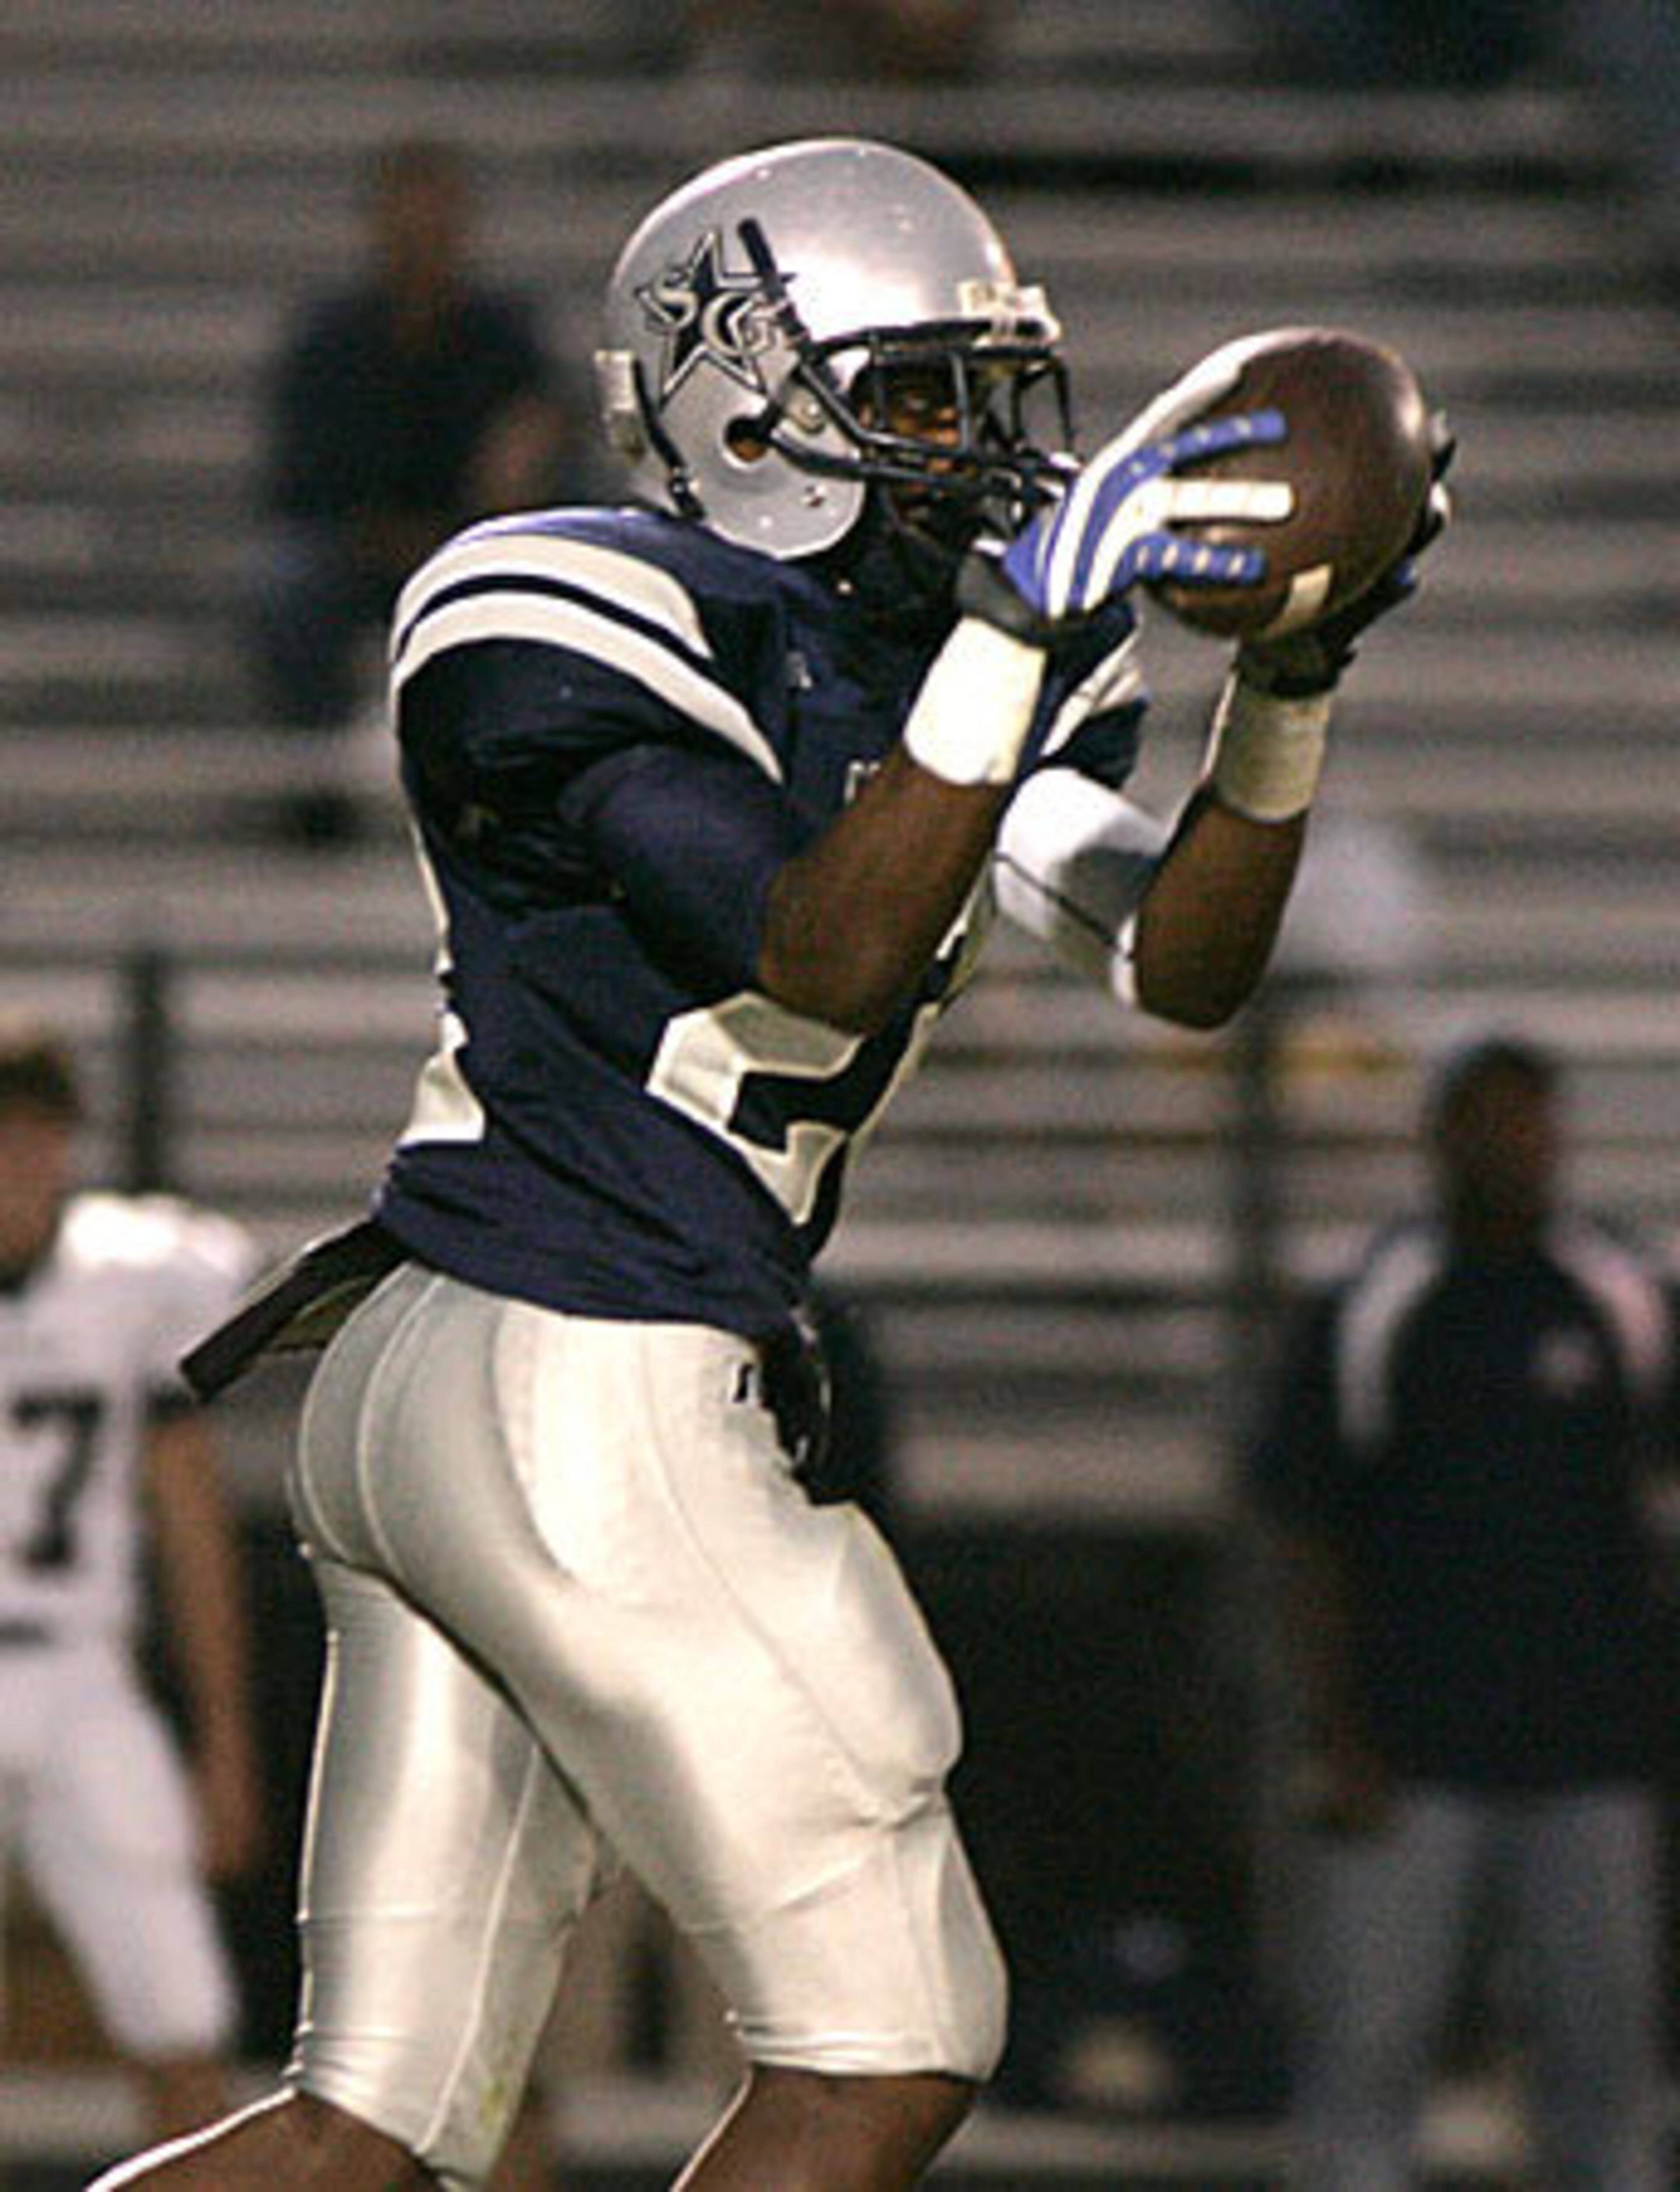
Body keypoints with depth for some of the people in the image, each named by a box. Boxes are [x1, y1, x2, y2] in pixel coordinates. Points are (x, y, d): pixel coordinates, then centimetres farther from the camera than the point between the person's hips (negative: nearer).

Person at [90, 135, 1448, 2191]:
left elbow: (1179, 959, 6)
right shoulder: (578, 636, -12)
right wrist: (1021, 618, -29)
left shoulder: (937, 656, 14)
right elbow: (824, 958, -23)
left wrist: (1289, 686, -9)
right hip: (582, 1403, -9)